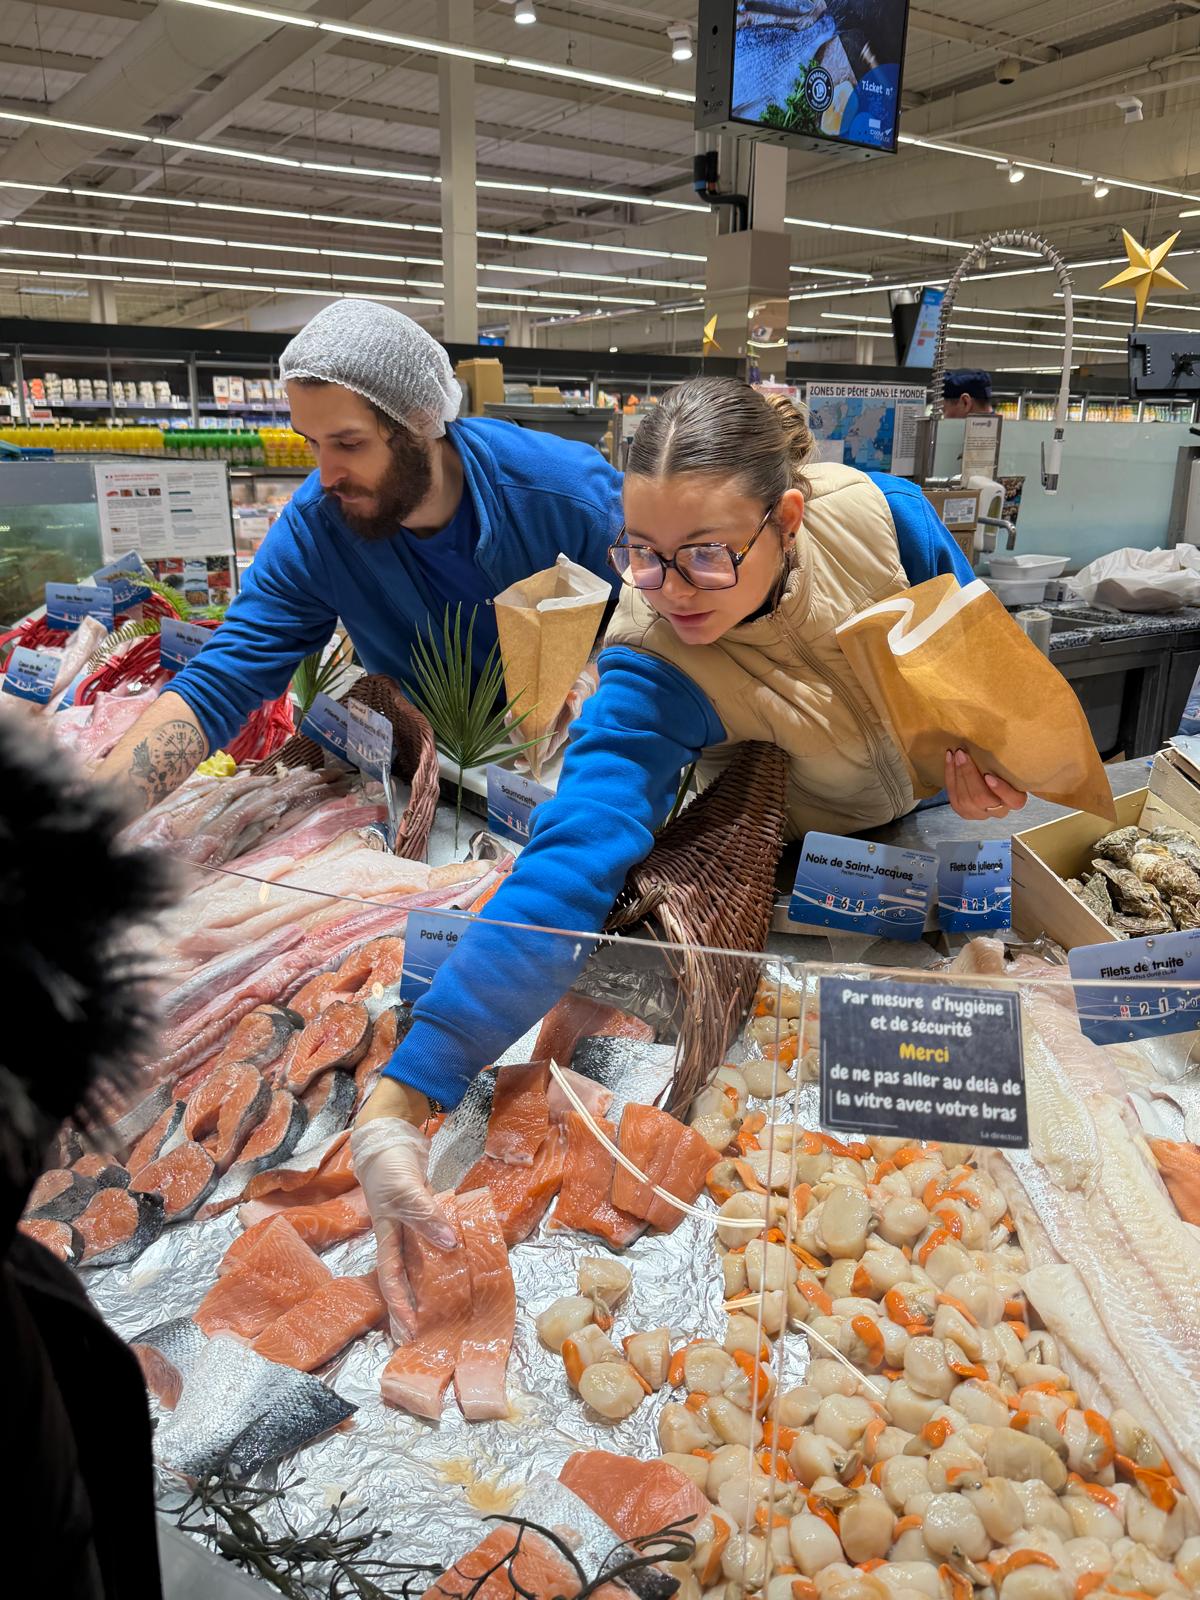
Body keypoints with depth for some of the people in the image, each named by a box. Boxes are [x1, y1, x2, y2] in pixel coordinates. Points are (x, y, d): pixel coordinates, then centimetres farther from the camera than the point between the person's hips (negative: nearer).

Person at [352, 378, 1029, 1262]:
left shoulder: (880, 516, -32)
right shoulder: (651, 674, -41)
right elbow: (570, 863, -53)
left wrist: (994, 755, -30)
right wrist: (409, 1084, -62)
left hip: (931, 818, 4)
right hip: (794, 862, -3)